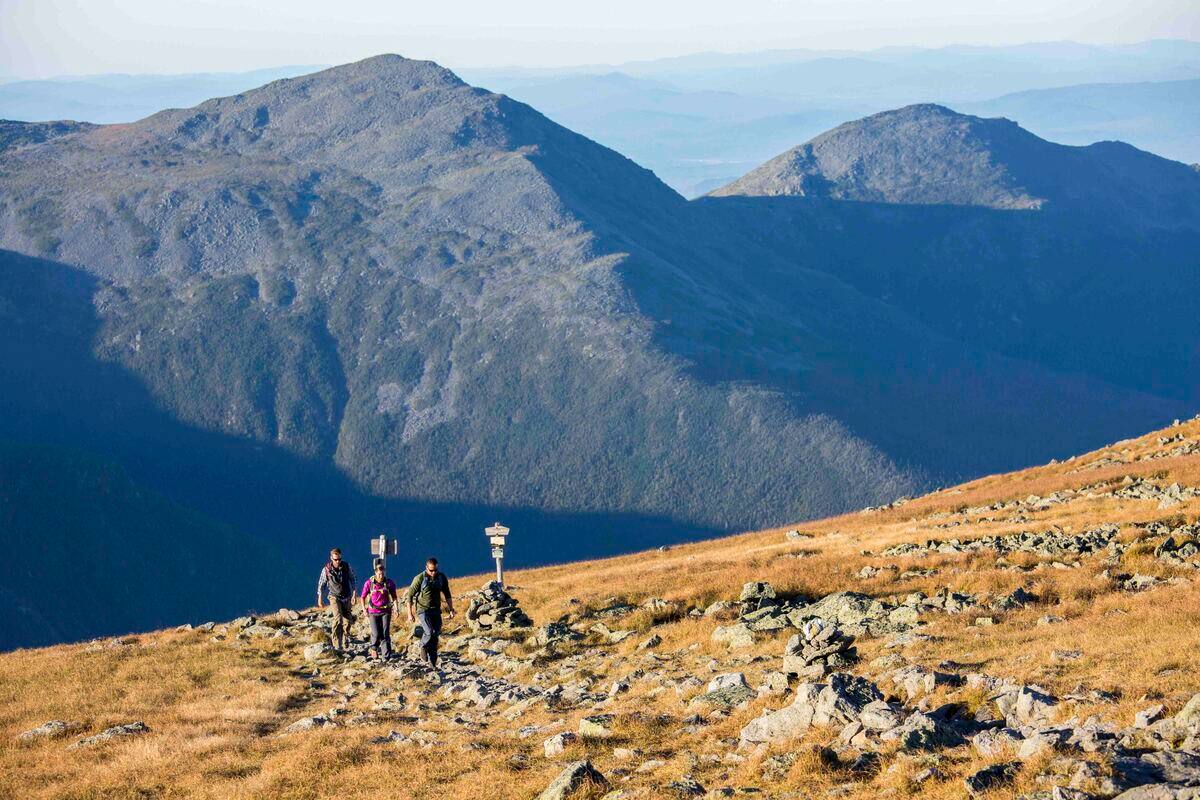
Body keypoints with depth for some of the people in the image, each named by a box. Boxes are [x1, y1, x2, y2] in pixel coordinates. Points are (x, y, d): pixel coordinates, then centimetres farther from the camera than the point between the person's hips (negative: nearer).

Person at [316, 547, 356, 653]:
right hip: (335, 597, -3)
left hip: (346, 598, 3)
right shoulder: (326, 569, -9)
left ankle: (345, 642, 27)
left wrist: (354, 594, 3)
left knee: (347, 621, 5)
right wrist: (320, 598, 5)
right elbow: (321, 584, 2)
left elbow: (352, 580, 7)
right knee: (338, 618, -22)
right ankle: (336, 644, -22)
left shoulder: (346, 567, -4)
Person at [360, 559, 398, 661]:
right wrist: (364, 609, -4)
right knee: (376, 634, -6)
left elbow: (394, 596, 9)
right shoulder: (369, 583, -8)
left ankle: (386, 656, -3)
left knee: (385, 634, -6)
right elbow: (363, 597, 3)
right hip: (373, 612, -1)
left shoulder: (390, 583, -4)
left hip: (386, 611, 1)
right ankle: (374, 648, 26)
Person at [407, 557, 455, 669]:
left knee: (435, 636, 0)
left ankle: (432, 663, 8)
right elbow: (410, 596, -9)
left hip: (436, 610, 4)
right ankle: (423, 646, 11)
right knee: (429, 632, -21)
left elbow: (447, 594, 12)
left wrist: (451, 609, 6)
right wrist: (410, 614, -12)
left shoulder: (442, 577, -1)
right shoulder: (420, 579, -13)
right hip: (423, 610, -4)